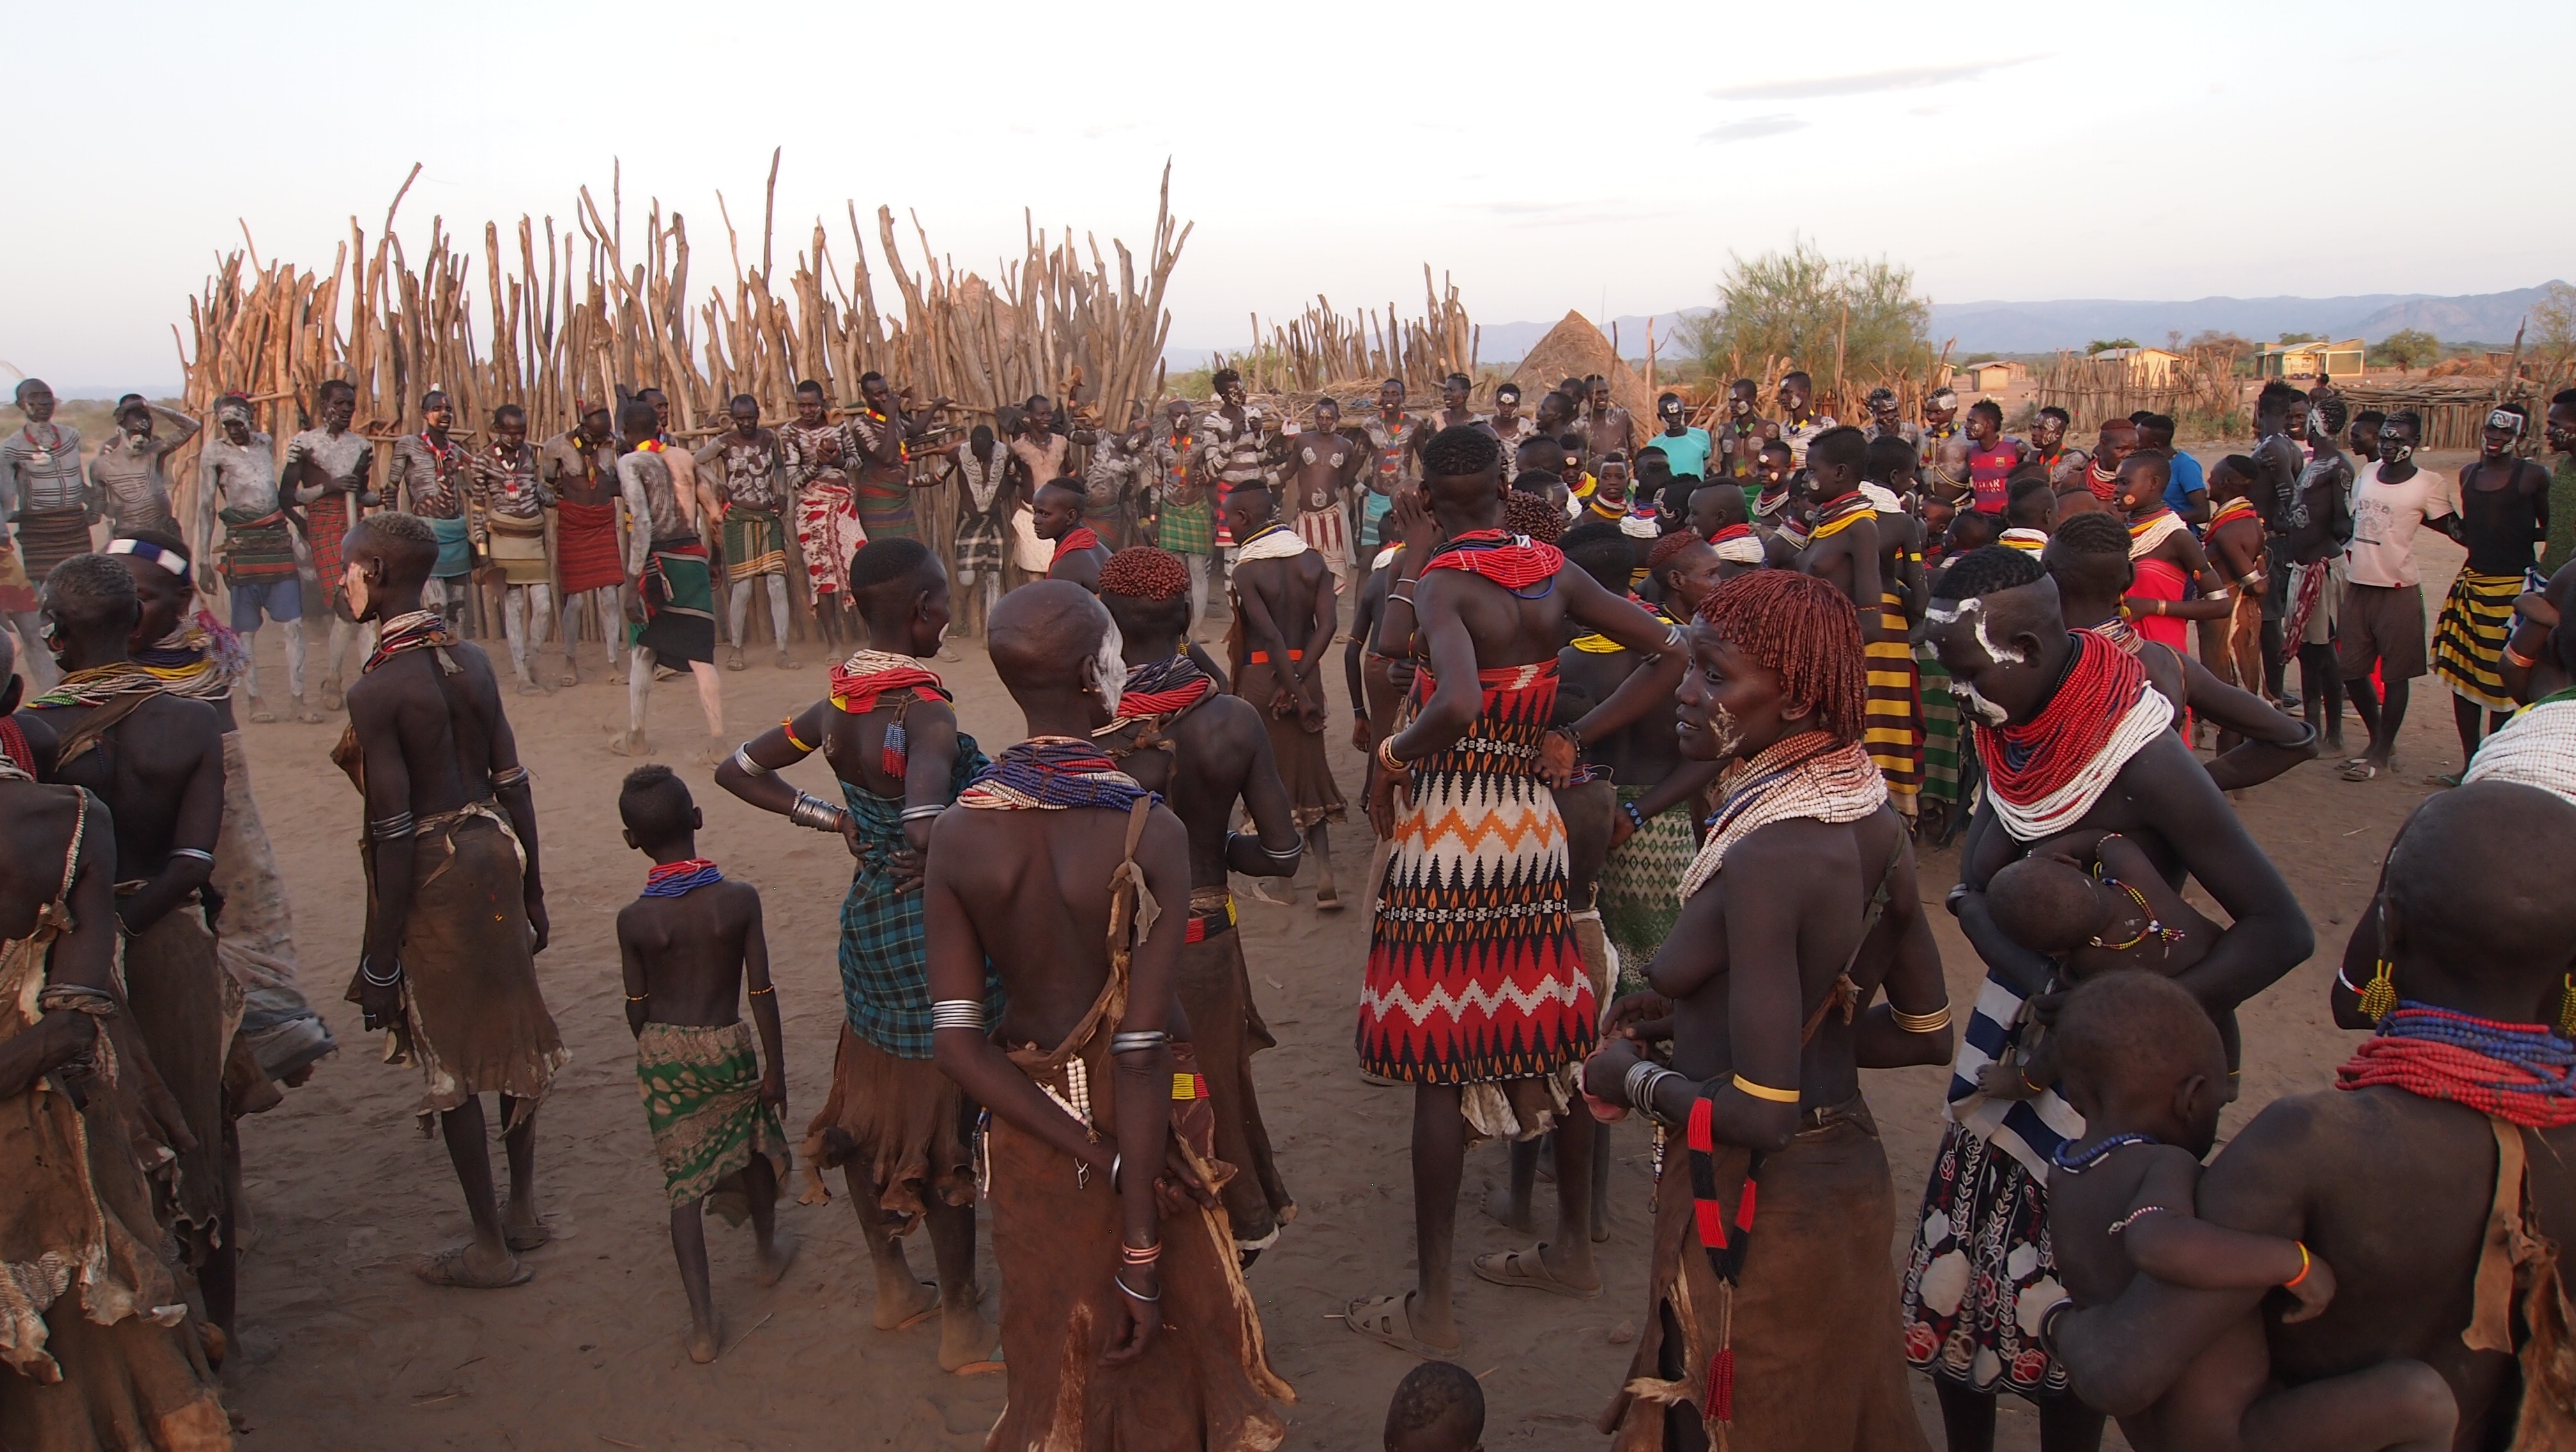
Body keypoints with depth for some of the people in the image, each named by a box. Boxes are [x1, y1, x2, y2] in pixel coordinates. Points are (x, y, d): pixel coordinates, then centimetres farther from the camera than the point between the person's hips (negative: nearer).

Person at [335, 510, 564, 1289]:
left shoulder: (377, 691, -18)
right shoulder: (471, 660, 3)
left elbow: (394, 835, -18)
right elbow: (513, 783, 6)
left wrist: (380, 961, -12)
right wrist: (532, 890, 16)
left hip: (433, 876, -7)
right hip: (493, 853, 7)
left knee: (450, 1059, 6)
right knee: (512, 1033, 18)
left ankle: (492, 1249, 17)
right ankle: (522, 1211, 33)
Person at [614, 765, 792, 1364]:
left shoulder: (633, 920, -10)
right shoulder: (740, 899, -14)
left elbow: (637, 1006, 0)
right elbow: (761, 991, -9)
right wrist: (774, 1065, 1)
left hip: (663, 1052, 0)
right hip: (727, 1046, 0)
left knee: (683, 1184, 8)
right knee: (757, 1145, 26)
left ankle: (703, 1323, 8)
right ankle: (769, 1249, 49)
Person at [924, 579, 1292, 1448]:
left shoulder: (958, 834, -9)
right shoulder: (1151, 833, -21)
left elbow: (958, 1044, -13)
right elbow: (1140, 1055, -22)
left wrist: (1100, 1159, -10)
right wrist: (1142, 1252, -16)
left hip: (1031, 1133, 4)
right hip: (1149, 1138, -3)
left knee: (1056, 1371, 23)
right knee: (1166, 1365, 19)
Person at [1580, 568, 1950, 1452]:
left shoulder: (1767, 857, -28)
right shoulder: (1870, 823, -2)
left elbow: (1761, 1115, -28)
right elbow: (1926, 1034, 9)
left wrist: (1633, 1080, -10)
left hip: (1756, 1205, -8)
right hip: (1851, 1171, 8)